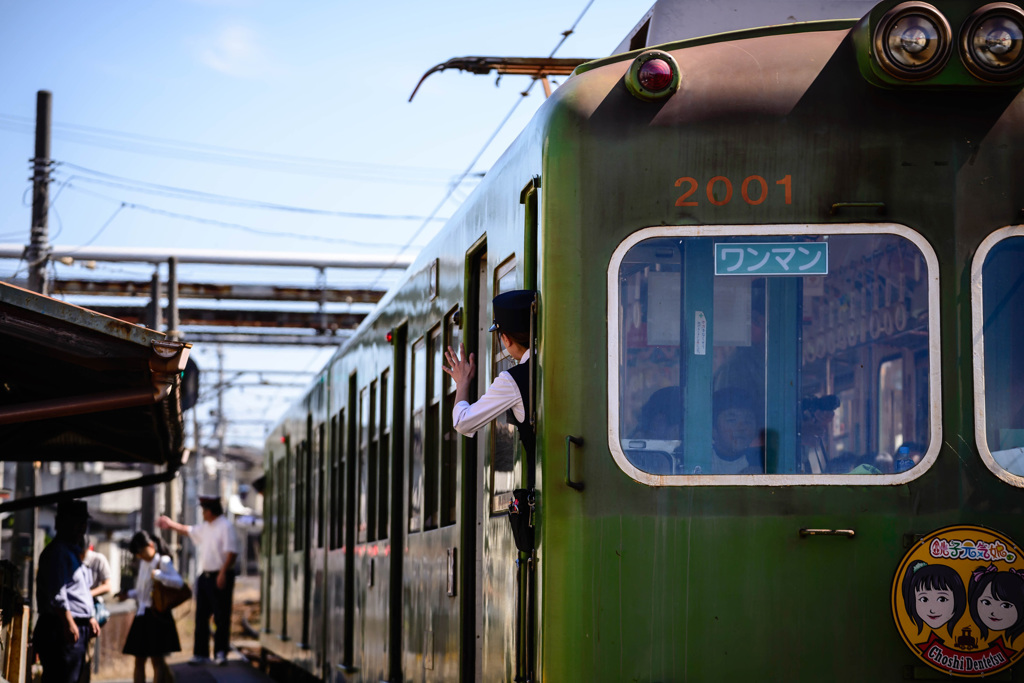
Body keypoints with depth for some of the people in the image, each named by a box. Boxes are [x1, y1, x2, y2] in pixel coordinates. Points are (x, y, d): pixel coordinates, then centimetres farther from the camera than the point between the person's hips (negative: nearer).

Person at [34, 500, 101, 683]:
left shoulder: (73, 552, 22)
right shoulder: (57, 551, -11)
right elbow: (56, 593, -20)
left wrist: (90, 619, 24)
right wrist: (68, 622, -25)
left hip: (77, 628, 10)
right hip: (61, 628, -10)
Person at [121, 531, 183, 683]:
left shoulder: (163, 562, -10)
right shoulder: (144, 563, 13)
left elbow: (179, 582, -24)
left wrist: (158, 575, -30)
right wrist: (129, 594, 5)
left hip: (156, 616, -8)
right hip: (142, 614, 8)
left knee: (157, 659, -4)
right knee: (139, 660, 8)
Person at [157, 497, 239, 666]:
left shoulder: (225, 527, -13)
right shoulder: (205, 527, 15)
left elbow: (231, 552, -20)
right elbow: (188, 531, 34)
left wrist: (223, 573, -25)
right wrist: (170, 524, 38)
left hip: (220, 577, -9)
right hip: (204, 575, 9)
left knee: (221, 617, -5)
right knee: (201, 616, 10)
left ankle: (220, 652, 0)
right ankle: (201, 653, 16)